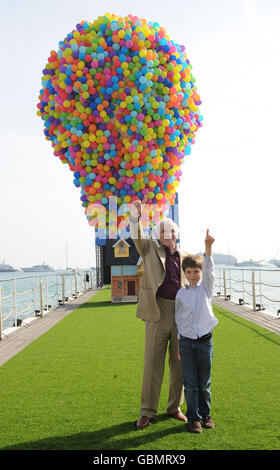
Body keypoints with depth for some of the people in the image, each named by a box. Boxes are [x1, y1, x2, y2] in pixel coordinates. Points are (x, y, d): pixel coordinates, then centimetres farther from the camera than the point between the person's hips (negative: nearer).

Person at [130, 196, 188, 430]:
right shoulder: (151, 249, 6)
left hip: (181, 315, 3)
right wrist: (135, 215, -29)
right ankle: (147, 412, 10)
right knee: (153, 363, 0)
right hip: (158, 314, -3)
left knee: (179, 363, 10)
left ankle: (175, 407, 25)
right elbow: (137, 237, -12)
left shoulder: (184, 257, 12)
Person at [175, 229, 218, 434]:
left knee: (205, 383, 9)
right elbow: (178, 319, 9)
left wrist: (208, 247, -30)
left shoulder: (206, 287, 3)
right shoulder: (181, 293, 4)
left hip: (205, 340, 0)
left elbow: (209, 268, -14)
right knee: (190, 384, 3)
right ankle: (194, 417, 12)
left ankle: (205, 413, 24)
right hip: (186, 341, 0)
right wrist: (179, 342, 7)